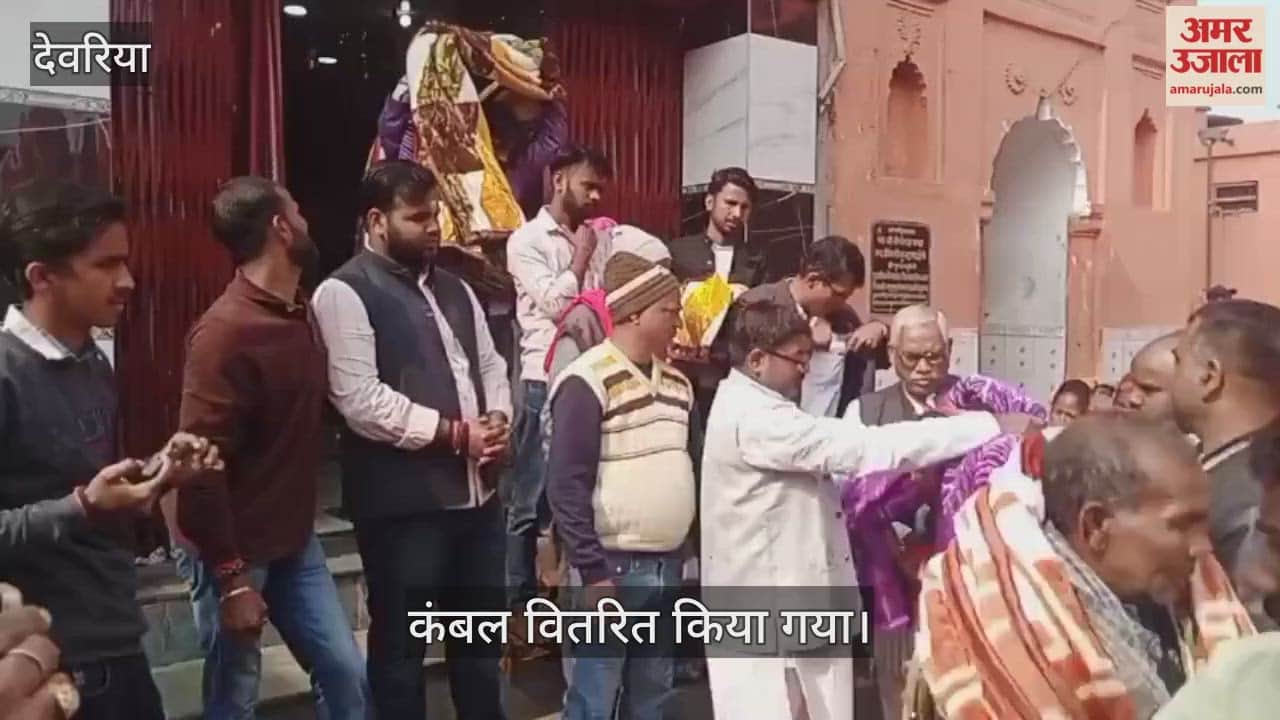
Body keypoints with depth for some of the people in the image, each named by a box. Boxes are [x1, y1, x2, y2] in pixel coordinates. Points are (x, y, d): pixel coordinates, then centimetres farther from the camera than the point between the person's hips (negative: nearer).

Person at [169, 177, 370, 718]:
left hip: (293, 540, 7)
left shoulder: (300, 313, 5)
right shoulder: (226, 330, -21)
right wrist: (231, 579, -19)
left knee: (348, 676, 10)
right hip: (234, 550, -7)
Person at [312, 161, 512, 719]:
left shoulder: (454, 289, 14)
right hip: (402, 502, -7)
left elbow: (490, 365, 16)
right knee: (401, 643, 10)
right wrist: (455, 434, -16)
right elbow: (360, 399, -19)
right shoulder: (345, 292, -9)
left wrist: (497, 419, -5)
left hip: (476, 492, 7)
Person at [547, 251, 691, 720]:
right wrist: (593, 570, -17)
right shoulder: (587, 382, -13)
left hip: (668, 565, 7)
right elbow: (567, 486, -16)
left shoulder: (678, 383, 11)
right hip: (614, 565, -7)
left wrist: (687, 550, 12)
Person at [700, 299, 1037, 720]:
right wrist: (989, 426, -26)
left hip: (781, 603, 10)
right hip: (763, 610, -10)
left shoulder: (752, 407, 11)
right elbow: (862, 448, -29)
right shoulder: (753, 418, -24)